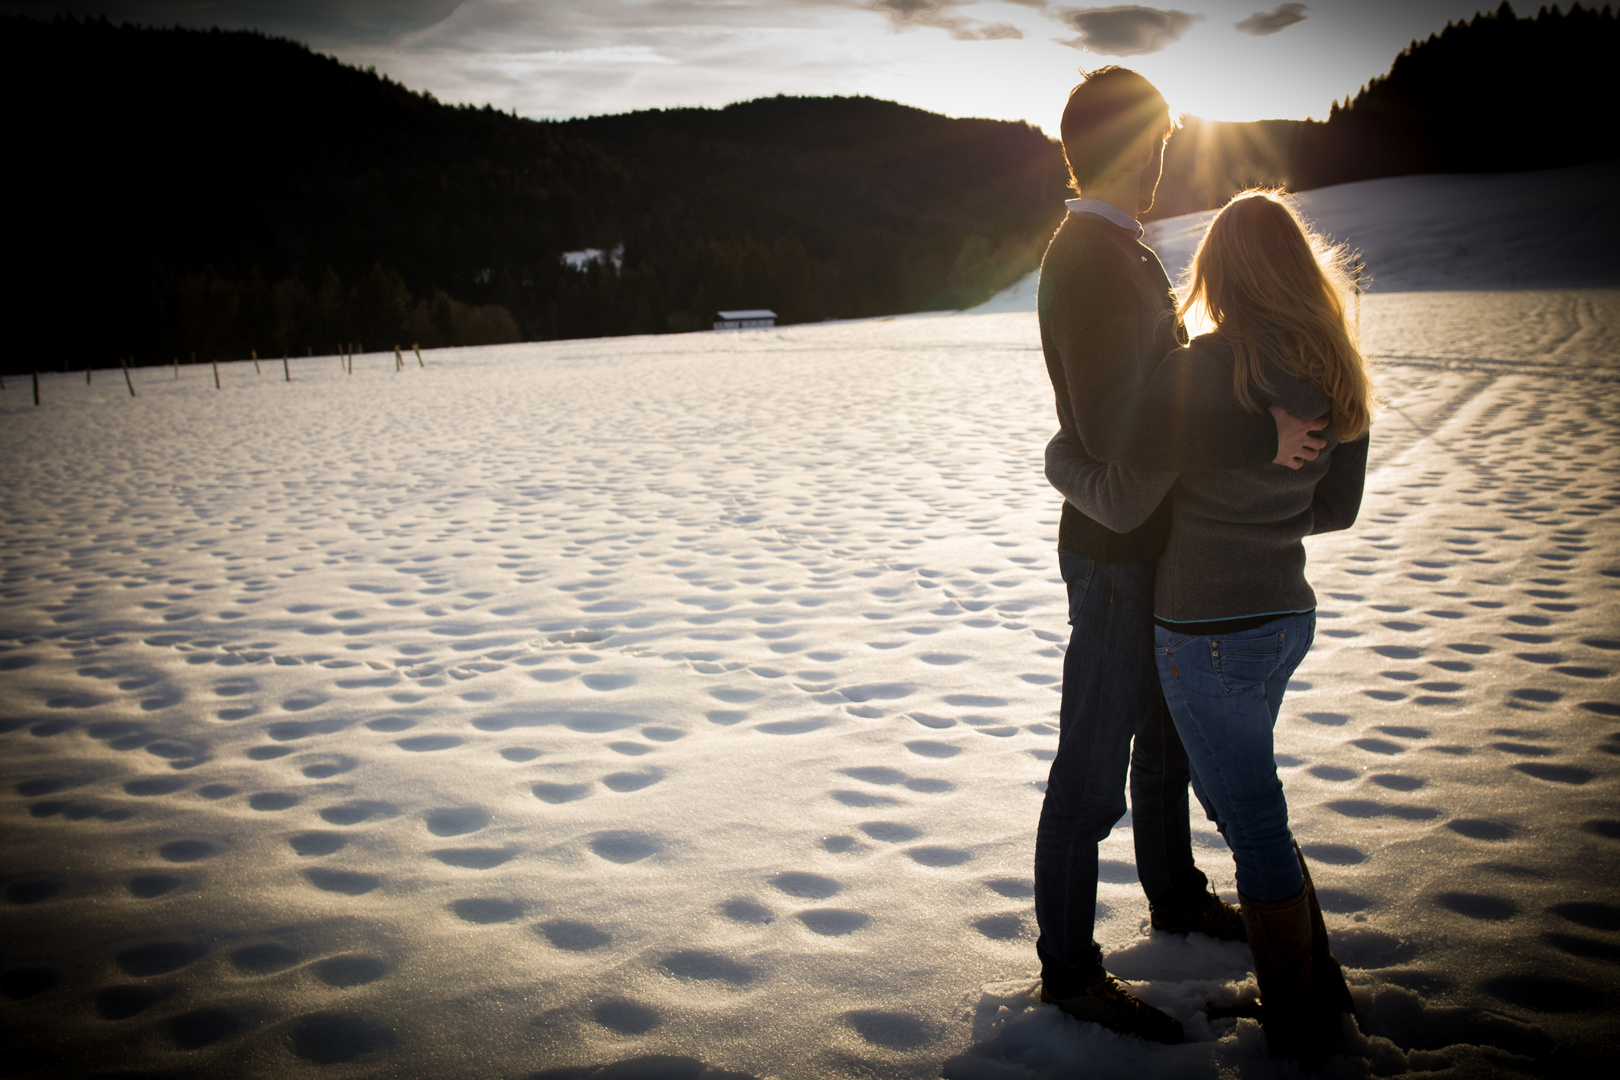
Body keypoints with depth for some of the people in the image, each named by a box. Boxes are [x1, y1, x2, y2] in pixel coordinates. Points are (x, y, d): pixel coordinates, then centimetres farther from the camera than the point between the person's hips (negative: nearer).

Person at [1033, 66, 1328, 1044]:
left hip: (1162, 545, 10)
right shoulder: (1086, 260, -21)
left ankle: (1177, 898, 42)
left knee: (1167, 737, 23)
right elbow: (1111, 429, -30)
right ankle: (1069, 969, 13)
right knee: (1095, 764, 0)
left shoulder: (1128, 254, 13)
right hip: (1114, 553, -10)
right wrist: (1259, 439, -27)